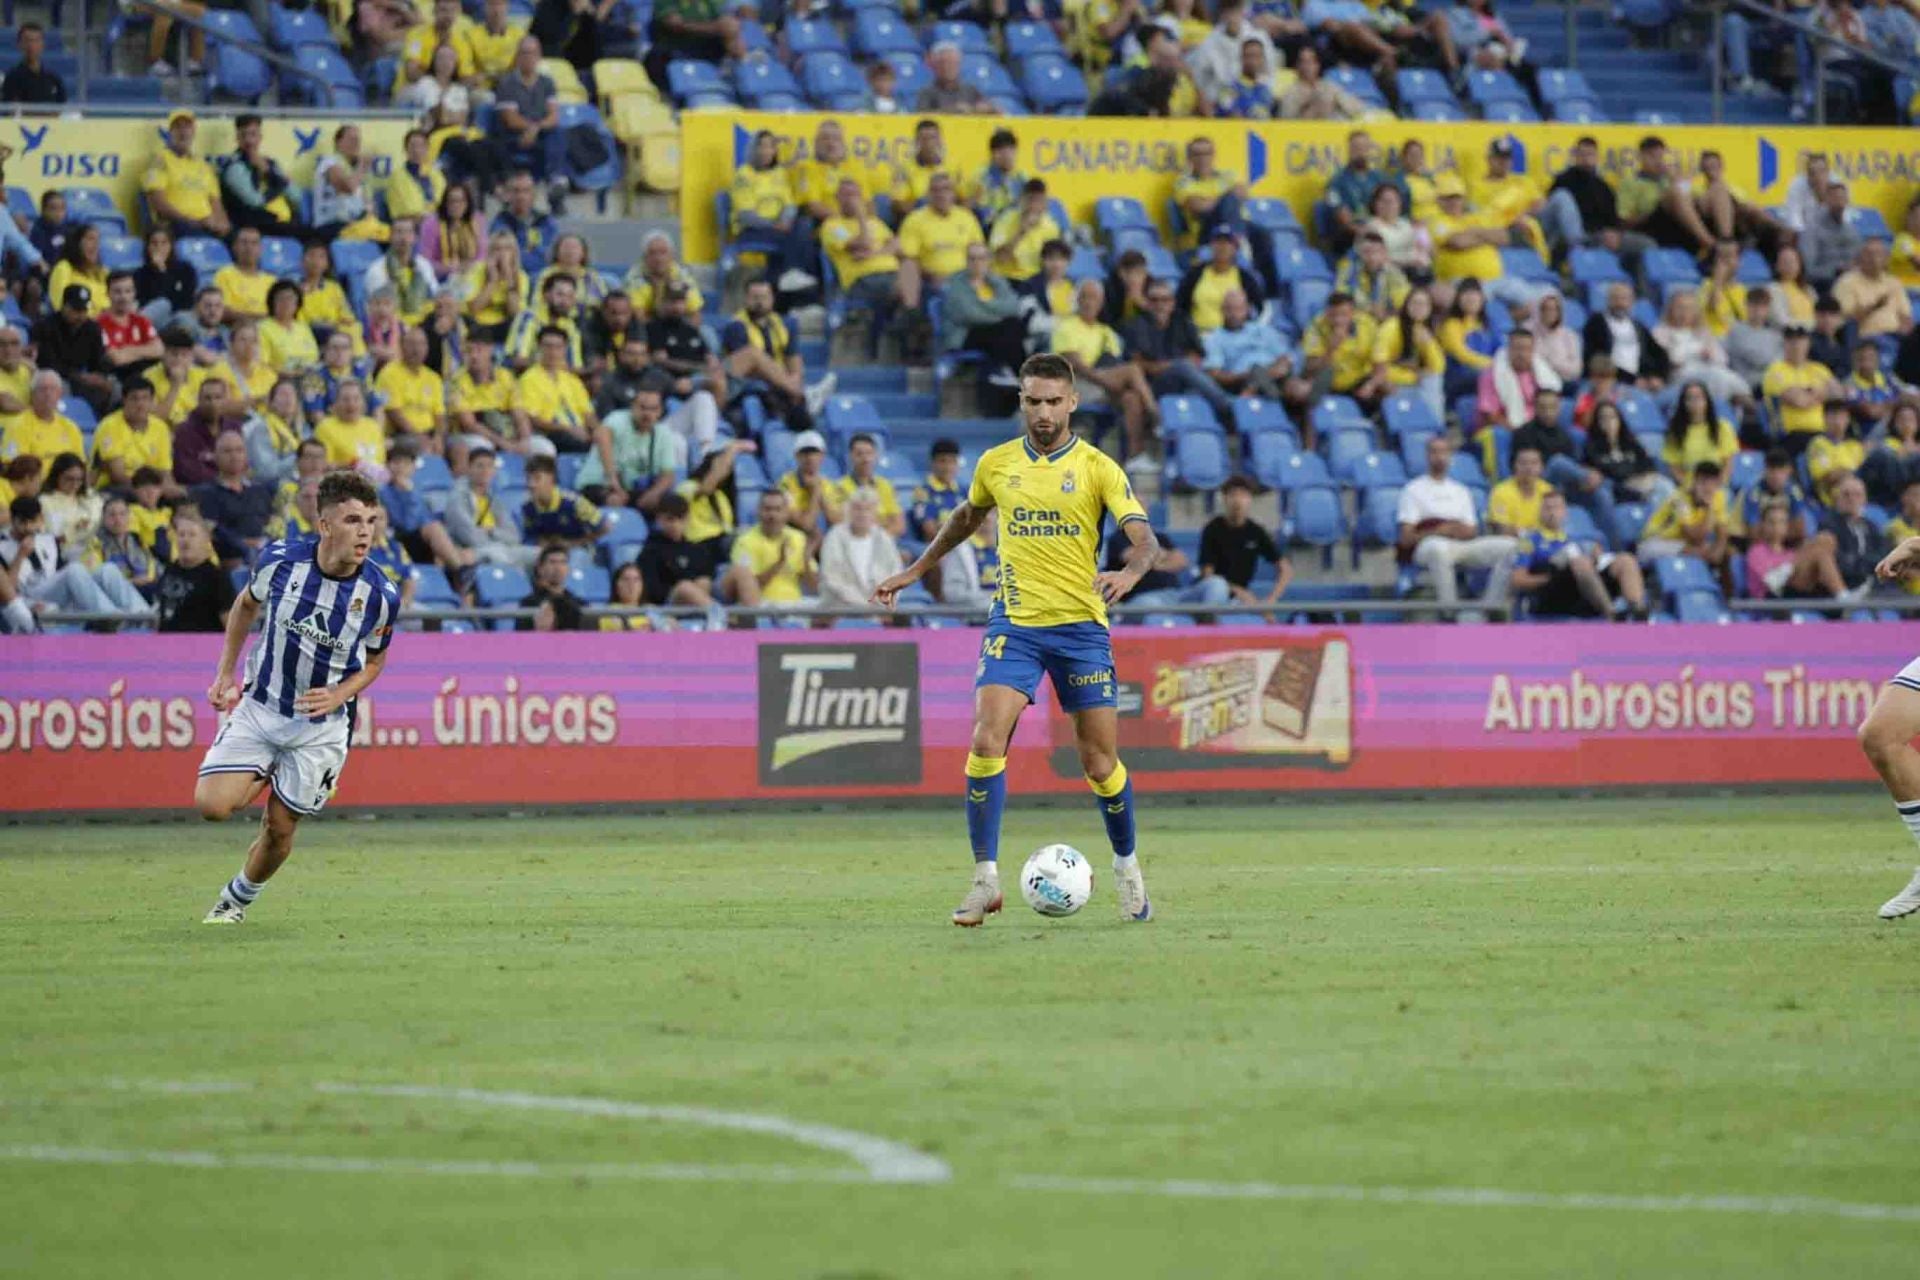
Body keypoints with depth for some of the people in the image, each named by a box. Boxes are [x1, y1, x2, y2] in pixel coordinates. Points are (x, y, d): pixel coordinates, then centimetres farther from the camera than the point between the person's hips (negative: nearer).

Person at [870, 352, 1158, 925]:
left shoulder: (1097, 468, -3)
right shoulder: (996, 464, 6)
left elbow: (1145, 539, -13)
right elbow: (966, 517, 26)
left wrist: (1130, 572, -34)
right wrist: (916, 570, 28)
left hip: (1081, 625, -2)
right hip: (1014, 624, 2)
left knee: (1100, 760, 3)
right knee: (986, 741, -17)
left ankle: (1127, 868, 26)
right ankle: (985, 878, -11)